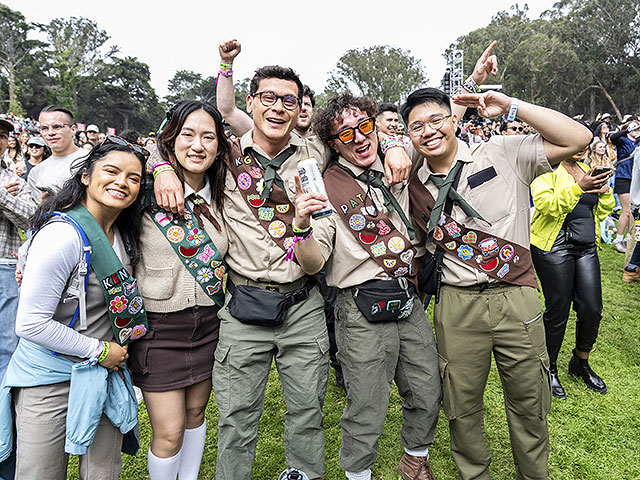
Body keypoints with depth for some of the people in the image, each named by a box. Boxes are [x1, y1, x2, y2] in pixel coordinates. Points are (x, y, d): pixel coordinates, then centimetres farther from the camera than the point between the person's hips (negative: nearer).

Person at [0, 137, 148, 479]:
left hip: (105, 372, 7)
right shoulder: (62, 235, -23)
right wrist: (99, 351, -15)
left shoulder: (123, 233, 1)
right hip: (50, 380, -6)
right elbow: (30, 325, -22)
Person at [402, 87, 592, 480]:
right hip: (457, 306, 2)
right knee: (462, 409, 14)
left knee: (529, 406, 15)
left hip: (517, 299, -1)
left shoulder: (504, 154, -4)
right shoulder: (415, 186, 5)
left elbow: (578, 139, -12)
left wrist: (510, 107, -14)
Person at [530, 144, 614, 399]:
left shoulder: (587, 171, 16)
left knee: (592, 310, 5)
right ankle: (550, 368, 20)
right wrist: (579, 187, -28)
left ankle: (581, 363, 30)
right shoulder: (547, 170, -4)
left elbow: (602, 212, 17)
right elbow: (546, 206, -20)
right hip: (554, 246, -6)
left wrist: (604, 189, -2)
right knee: (558, 311, 0)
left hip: (587, 247, 6)